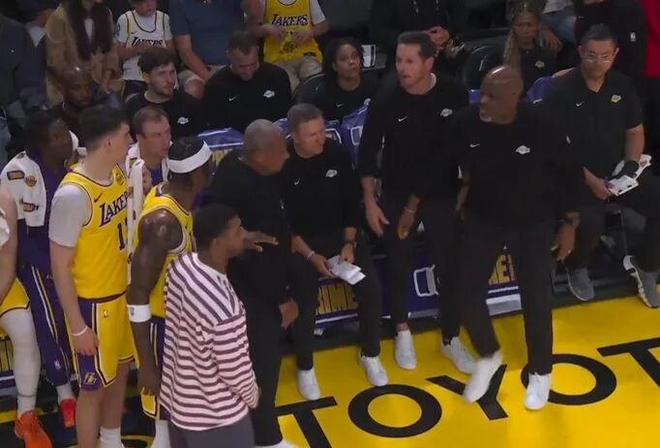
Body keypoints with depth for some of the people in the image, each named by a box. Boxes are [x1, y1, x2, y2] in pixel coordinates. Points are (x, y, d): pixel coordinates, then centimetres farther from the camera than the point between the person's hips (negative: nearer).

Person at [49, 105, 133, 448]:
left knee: (121, 369, 23)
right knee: (95, 385, 7)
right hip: (92, 303, -8)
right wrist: (78, 326, -17)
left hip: (122, 291, 8)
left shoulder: (118, 173, -3)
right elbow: (60, 266, -20)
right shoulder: (73, 194, -27)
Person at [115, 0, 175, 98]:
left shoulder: (164, 18, 4)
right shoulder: (125, 20, -2)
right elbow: (118, 53, -1)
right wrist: (136, 49, -18)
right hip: (134, 80, -2)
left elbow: (171, 51, 9)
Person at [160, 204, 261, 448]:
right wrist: (253, 396, -2)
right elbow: (236, 371, -22)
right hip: (215, 418, -7)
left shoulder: (181, 266, -12)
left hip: (177, 399, 7)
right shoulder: (225, 306, -36)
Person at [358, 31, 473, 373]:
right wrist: (370, 202, -8)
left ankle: (451, 339, 24)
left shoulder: (454, 94, -13)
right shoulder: (386, 99, -15)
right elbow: (367, 152, -7)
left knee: (450, 267, 5)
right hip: (397, 196, 0)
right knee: (399, 267, 12)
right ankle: (402, 333, 33)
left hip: (443, 195, 0)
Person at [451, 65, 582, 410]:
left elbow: (570, 173, -9)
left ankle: (540, 372, 30)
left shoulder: (539, 127, -25)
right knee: (468, 292, 0)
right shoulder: (466, 123, -22)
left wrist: (569, 223, -4)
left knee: (535, 299, 6)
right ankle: (488, 356, 29)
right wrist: (467, 186, 8)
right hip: (482, 219, 2)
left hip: (533, 223, -2)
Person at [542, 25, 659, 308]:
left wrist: (631, 163, -5)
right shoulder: (560, 91, -11)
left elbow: (635, 132, 15)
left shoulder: (623, 86, 5)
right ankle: (576, 268, 3)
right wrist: (590, 180, -19)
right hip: (577, 175, -5)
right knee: (590, 222, -32)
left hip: (618, 170, 5)